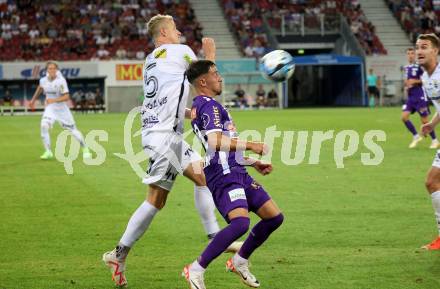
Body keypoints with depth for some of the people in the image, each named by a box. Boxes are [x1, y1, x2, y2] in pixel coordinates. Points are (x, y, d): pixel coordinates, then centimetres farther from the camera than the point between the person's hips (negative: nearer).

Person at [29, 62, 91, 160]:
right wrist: (33, 100, 25)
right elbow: (40, 88, 20)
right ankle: (48, 152, -10)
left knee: (72, 129, 4)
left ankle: (85, 149, 24)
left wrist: (54, 100, -35)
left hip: (62, 108, -3)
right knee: (44, 126, -20)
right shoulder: (43, 80, -5)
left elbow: (66, 97, -24)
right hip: (50, 108, 3)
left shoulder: (61, 81, -21)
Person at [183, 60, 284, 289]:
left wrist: (254, 163, 28)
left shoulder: (200, 106, 23)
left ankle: (240, 262, 23)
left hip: (236, 173, 11)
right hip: (224, 176, -11)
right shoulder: (209, 105, -9)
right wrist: (250, 145, -18)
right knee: (240, 223, -29)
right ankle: (196, 270, -20)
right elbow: (216, 142, -24)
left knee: (274, 217, 10)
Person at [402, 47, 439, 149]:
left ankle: (434, 140, 14)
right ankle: (416, 136, 8)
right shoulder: (407, 67, 12)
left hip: (420, 96, -7)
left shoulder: (419, 66, -9)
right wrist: (406, 86, 7)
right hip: (410, 96, 7)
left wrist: (416, 81, -18)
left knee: (424, 120, -2)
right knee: (404, 117, -7)